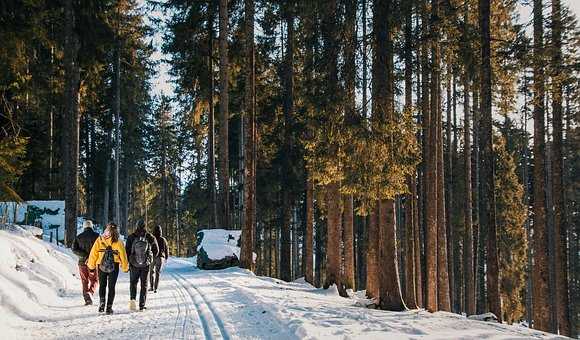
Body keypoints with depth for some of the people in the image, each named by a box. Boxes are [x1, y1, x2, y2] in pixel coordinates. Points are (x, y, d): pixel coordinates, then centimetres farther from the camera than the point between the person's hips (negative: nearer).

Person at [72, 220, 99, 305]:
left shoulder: (79, 237, 3)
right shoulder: (96, 235, -5)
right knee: (94, 280, 10)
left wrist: (84, 255, -9)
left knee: (85, 282, 12)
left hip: (82, 262, 2)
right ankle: (90, 293, -16)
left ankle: (87, 298, 5)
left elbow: (74, 249, -5)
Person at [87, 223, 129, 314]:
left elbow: (93, 253, 1)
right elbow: (123, 255, 1)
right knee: (111, 287, 6)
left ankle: (102, 302, -5)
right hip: (114, 266, 0)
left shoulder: (100, 240, -2)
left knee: (102, 285, 15)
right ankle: (109, 307, 3)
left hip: (101, 266, 1)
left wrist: (91, 265, 12)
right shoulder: (118, 242, -4)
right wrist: (125, 267, 12)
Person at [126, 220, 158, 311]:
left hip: (134, 264, 0)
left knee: (133, 282, 17)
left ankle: (132, 299, -6)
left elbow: (127, 251, -6)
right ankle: (142, 305, 8)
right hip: (146, 265, 0)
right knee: (144, 284, 10)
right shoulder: (150, 238, -6)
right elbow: (156, 251, 3)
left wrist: (127, 262, 7)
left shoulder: (131, 237, -7)